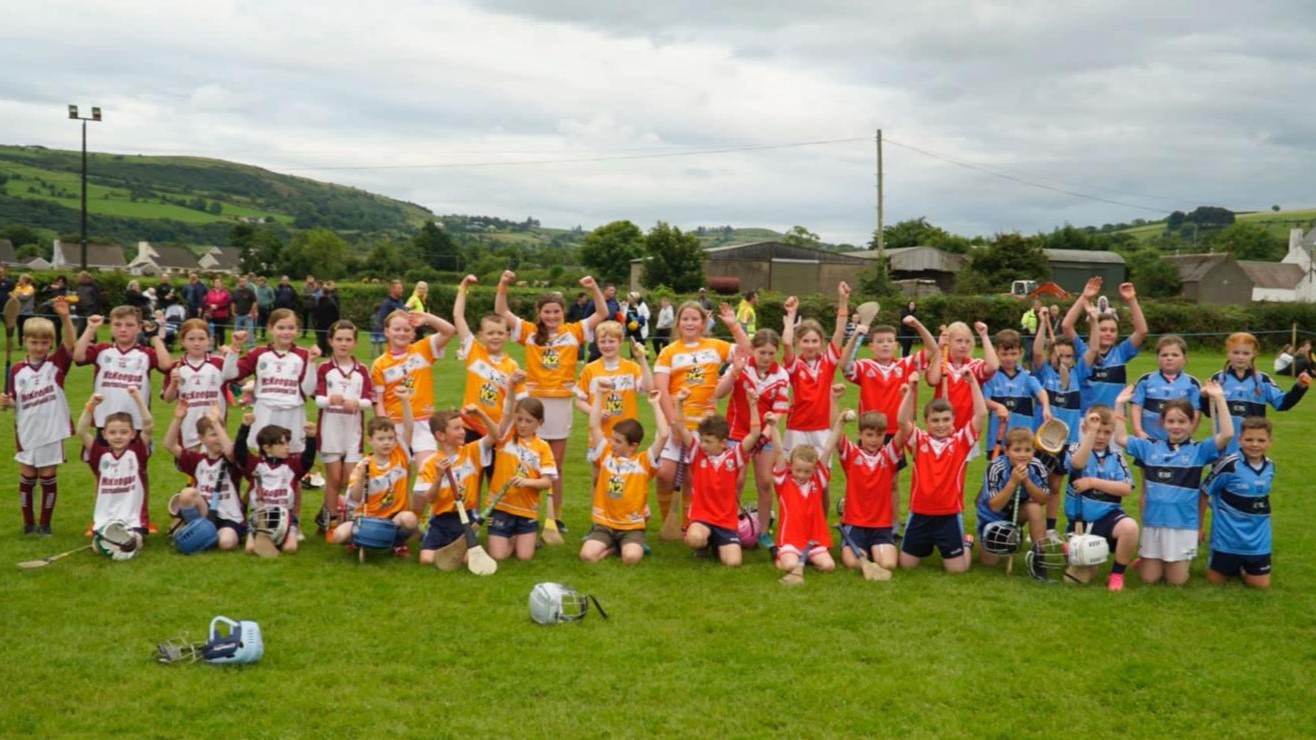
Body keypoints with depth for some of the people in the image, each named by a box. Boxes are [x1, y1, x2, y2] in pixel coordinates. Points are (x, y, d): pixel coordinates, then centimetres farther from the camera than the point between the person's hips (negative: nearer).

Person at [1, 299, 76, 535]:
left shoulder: (56, 364, -5)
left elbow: (70, 344, -22)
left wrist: (65, 318, -36)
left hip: (51, 432, -2)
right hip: (26, 433, 2)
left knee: (48, 477, 6)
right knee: (27, 478, 9)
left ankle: (45, 523, 17)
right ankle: (28, 522, 21)